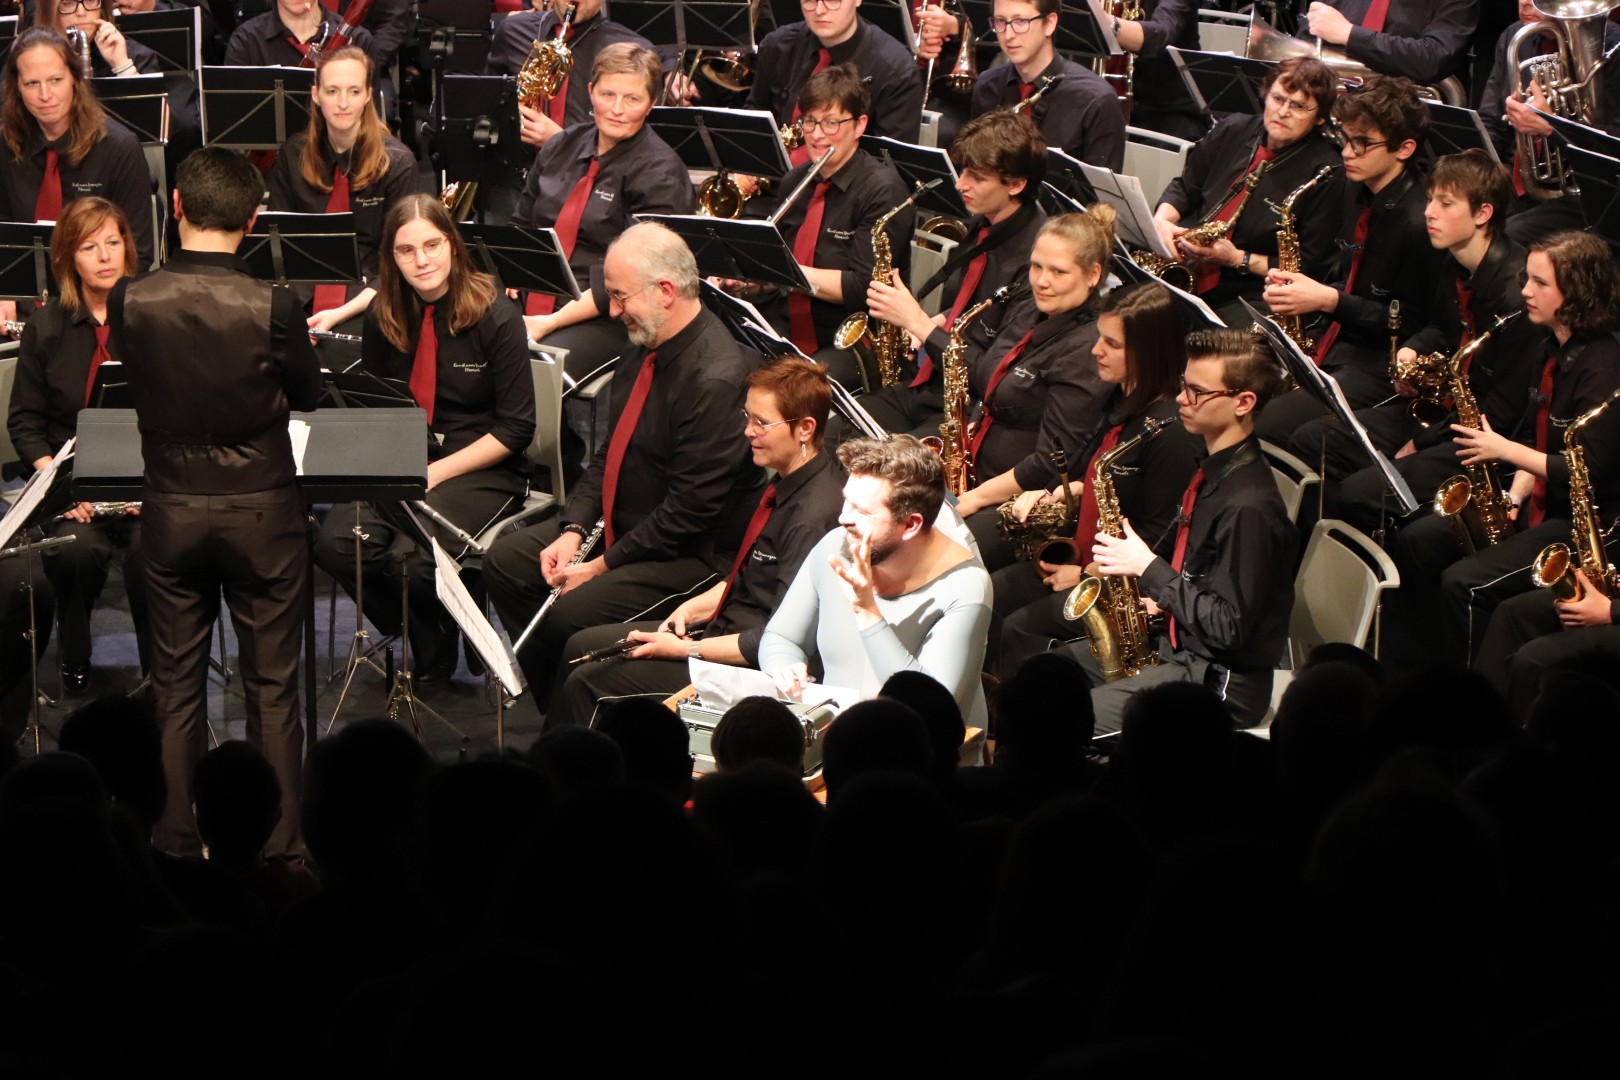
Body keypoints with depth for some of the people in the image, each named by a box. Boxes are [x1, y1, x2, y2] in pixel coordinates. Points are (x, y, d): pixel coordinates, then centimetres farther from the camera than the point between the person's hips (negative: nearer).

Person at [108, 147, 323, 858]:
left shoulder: (130, 302, -12)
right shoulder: (271, 308, -19)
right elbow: (307, 396, -1)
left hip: (171, 510, 2)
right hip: (261, 509, -2)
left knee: (176, 686, 13)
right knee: (272, 687, 9)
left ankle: (175, 841, 17)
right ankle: (275, 846, 13)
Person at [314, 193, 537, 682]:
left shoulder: (496, 319, -9)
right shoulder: (383, 320, 4)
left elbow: (516, 428, -9)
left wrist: (438, 472, -16)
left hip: (481, 469, -4)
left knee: (412, 558, -32)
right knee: (336, 544, -25)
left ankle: (434, 659, 1)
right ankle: (411, 637, 1)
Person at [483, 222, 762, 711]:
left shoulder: (717, 377, -26)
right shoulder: (646, 349, 4)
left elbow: (691, 509, -25)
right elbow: (609, 454, 14)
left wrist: (604, 565, -19)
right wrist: (573, 531, -1)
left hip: (694, 556, -10)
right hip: (621, 525, 10)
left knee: (574, 613, -27)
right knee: (505, 559, 5)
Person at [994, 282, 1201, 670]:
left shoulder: (1172, 432, -22)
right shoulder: (1120, 402, 9)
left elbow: (1159, 536, -20)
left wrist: (1088, 574, -16)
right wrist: (1058, 494, 4)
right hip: (1079, 559, 10)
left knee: (1016, 632, -21)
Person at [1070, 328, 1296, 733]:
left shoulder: (1248, 506, -23)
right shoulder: (1214, 471, 8)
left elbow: (1228, 628, -24)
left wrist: (1149, 568, -19)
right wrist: (1152, 594, 4)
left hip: (1222, 682, -10)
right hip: (1177, 648, 10)